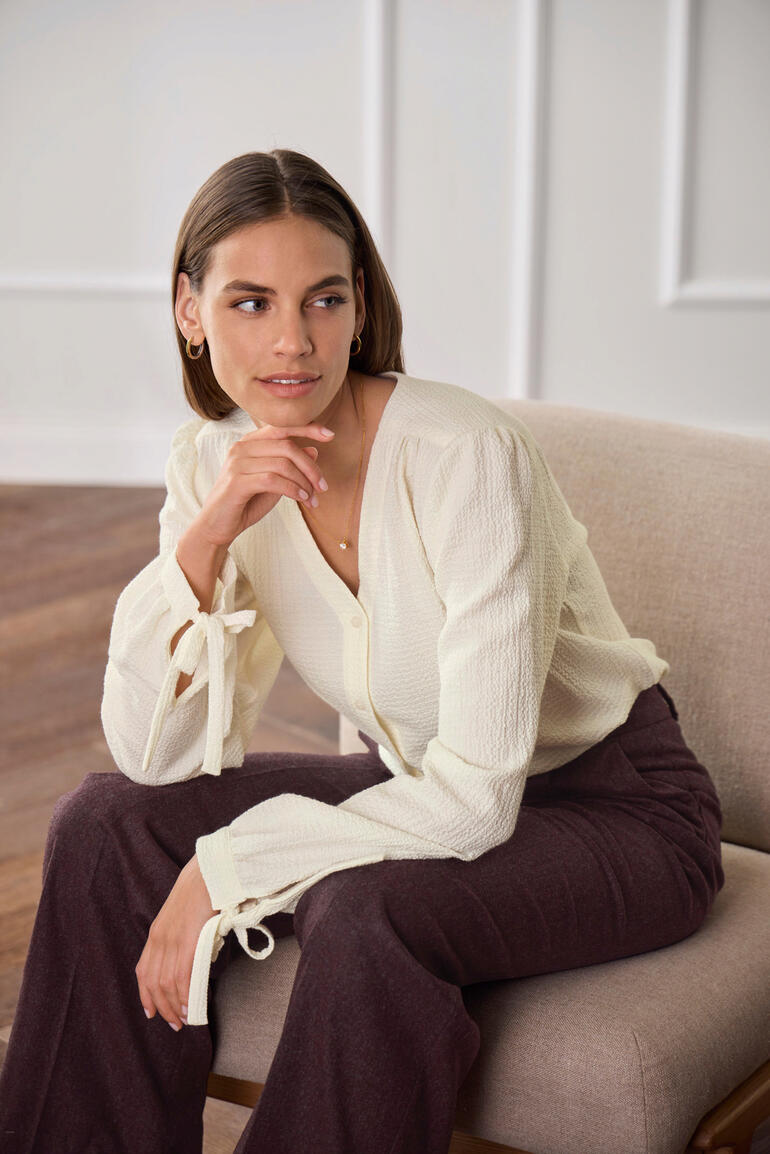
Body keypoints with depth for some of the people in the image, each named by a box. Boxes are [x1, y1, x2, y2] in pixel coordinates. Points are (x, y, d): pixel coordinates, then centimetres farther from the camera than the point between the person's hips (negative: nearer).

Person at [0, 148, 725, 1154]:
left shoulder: (468, 453, -27)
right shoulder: (212, 462, -7)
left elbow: (477, 796, -28)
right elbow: (157, 755, -10)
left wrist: (225, 868, -23)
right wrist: (206, 538, -24)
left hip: (614, 814, -6)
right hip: (419, 790, 6)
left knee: (366, 914, -34)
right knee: (106, 825, -10)